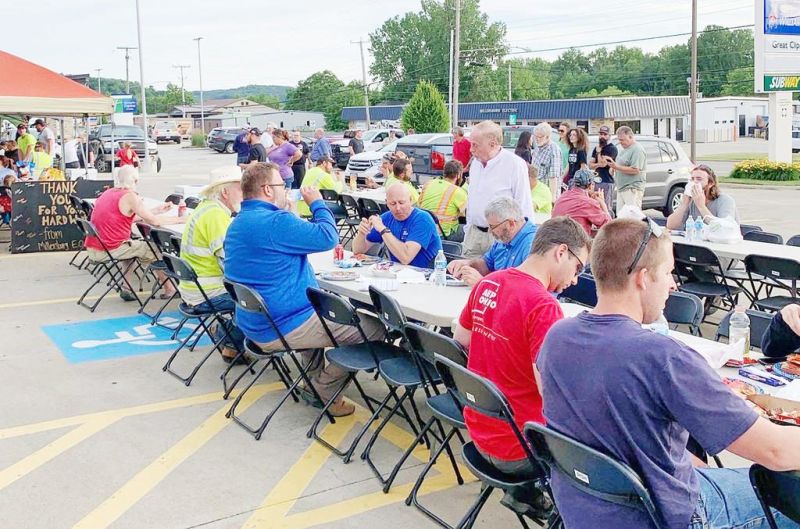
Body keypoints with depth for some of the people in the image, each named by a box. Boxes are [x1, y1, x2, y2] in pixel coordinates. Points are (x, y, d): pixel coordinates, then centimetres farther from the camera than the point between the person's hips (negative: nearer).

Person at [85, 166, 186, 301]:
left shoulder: (108, 193, 13)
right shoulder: (130, 196, -12)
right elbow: (154, 221, -11)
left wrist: (157, 210, 23)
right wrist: (178, 220, 2)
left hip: (92, 249, 8)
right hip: (109, 250, -8)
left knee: (132, 245, 32)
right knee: (153, 249, 9)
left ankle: (127, 289, 24)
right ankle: (169, 289, 18)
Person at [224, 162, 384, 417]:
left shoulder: (237, 223, 10)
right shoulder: (275, 221, -22)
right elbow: (328, 237, -17)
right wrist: (317, 202, -3)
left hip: (253, 325, 10)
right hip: (284, 328, -10)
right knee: (375, 328, -1)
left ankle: (313, 380, 32)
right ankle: (322, 391, 6)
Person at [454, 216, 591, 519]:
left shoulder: (487, 284, -1)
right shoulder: (543, 306, -25)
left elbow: (462, 337, 13)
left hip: (480, 430, 8)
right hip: (517, 449, -7)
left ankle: (523, 493, 29)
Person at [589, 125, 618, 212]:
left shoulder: (612, 148, -5)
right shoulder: (596, 148, 19)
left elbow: (603, 163, -16)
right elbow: (590, 165, 13)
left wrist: (598, 152, -3)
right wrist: (598, 164, -7)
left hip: (607, 182, -8)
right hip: (596, 181, 8)